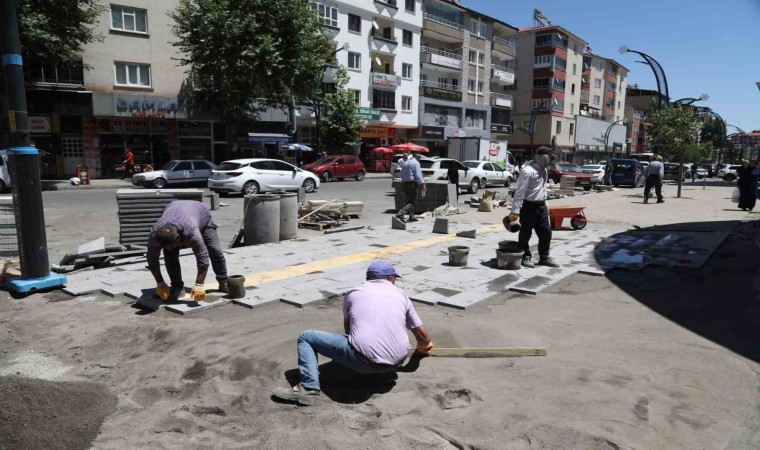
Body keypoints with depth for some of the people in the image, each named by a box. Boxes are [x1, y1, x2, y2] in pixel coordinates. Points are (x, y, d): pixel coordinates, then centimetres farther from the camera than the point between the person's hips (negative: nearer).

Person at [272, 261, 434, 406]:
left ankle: (309, 388, -7)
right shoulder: (400, 295, 17)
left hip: (365, 360, -4)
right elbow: (423, 335, 18)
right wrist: (422, 348, 42)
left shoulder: (353, 293, 15)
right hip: (396, 362, 5)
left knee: (306, 338, 9)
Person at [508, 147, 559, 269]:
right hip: (529, 207, -8)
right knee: (525, 234, 3)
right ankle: (526, 257, 17)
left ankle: (544, 257, 24)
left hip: (541, 206, 9)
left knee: (546, 232, 11)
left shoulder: (543, 170, 10)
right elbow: (520, 192, -22)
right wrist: (515, 211, -24)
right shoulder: (528, 171, -19)